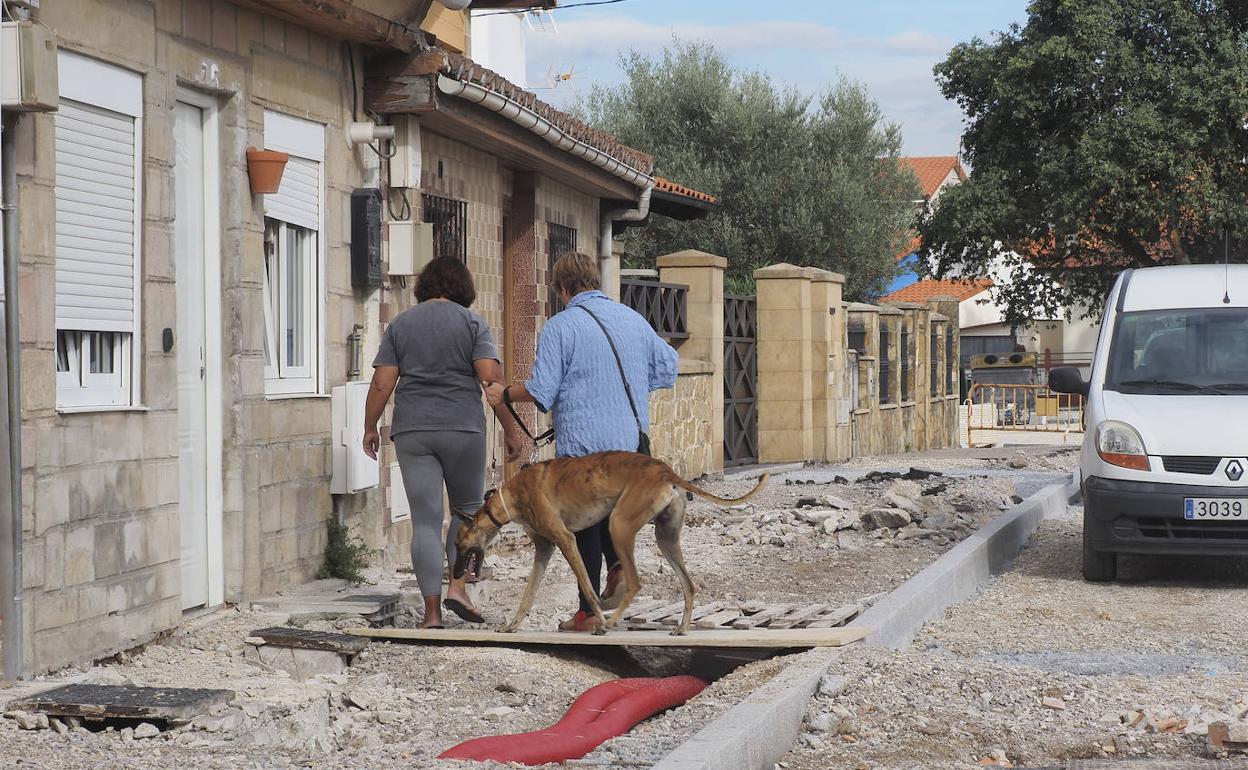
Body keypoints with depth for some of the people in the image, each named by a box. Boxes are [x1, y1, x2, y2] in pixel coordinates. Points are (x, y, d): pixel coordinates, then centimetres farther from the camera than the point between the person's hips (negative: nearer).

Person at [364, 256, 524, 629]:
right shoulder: (472, 323, 1)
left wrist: (370, 428, 13)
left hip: (412, 431, 2)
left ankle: (432, 612, 0)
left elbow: (382, 383, 2)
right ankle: (458, 586, 1)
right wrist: (511, 430, -4)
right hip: (463, 428, -2)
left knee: (425, 521, 3)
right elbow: (491, 379, -9)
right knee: (469, 508, 17)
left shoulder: (400, 325, 8)